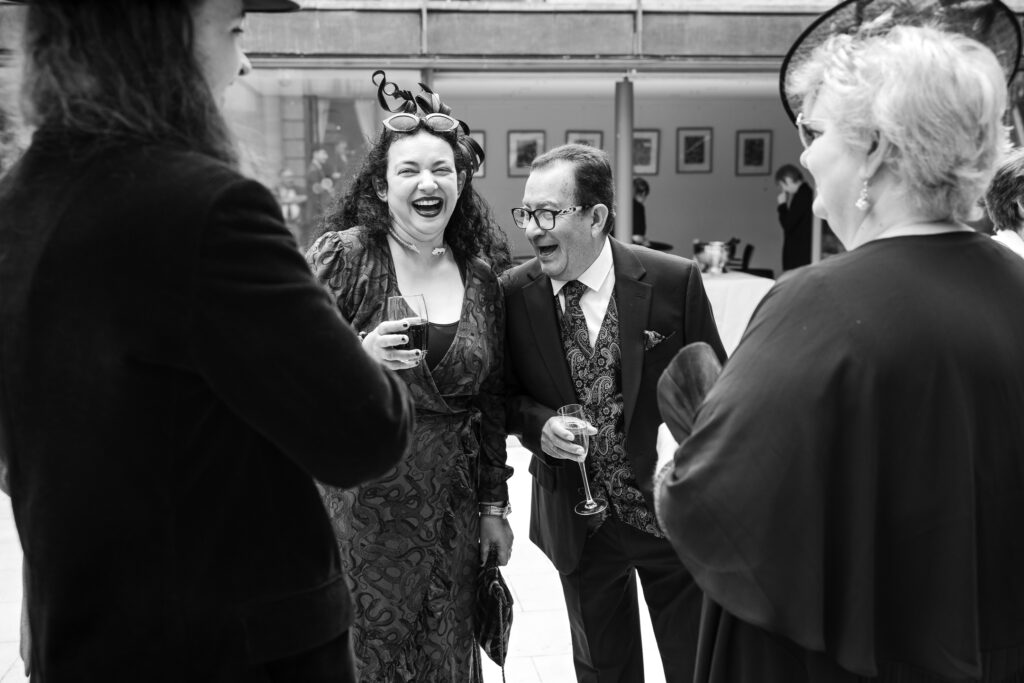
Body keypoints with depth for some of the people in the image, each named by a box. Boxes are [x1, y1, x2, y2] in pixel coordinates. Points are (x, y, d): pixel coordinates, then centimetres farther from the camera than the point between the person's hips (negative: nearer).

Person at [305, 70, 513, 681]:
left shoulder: (483, 274, 4)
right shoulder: (344, 255, -7)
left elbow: (491, 401, 10)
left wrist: (493, 504, 11)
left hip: (451, 510, 3)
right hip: (359, 502, -3)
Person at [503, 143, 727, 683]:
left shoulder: (674, 282, -13)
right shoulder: (514, 294, -8)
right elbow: (505, 394, 4)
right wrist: (538, 424, -18)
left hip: (673, 511, -1)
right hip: (578, 523, 2)